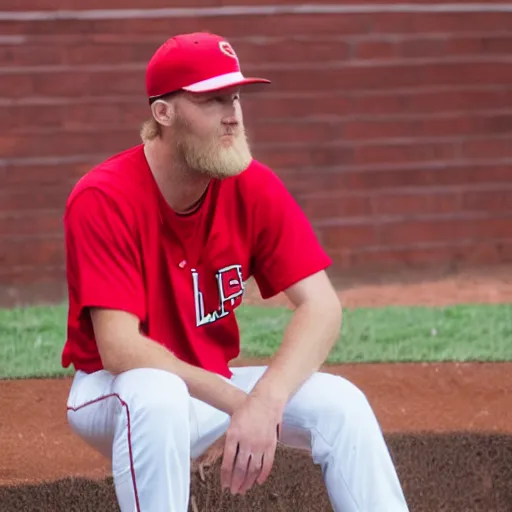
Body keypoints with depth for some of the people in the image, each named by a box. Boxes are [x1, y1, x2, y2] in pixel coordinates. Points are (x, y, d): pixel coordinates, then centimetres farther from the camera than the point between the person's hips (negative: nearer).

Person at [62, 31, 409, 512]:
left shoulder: (253, 187, -8)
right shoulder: (103, 199, -22)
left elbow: (321, 306, -13)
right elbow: (120, 349, -28)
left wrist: (265, 400, -31)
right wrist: (240, 401, -33)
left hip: (213, 385, 5)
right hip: (113, 390, -5)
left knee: (340, 403, -17)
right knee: (158, 396, -38)